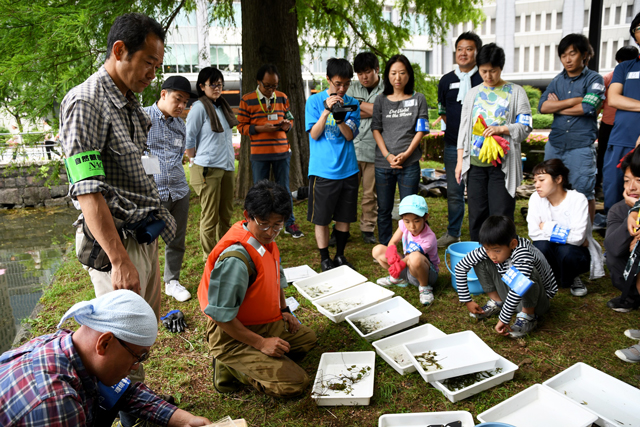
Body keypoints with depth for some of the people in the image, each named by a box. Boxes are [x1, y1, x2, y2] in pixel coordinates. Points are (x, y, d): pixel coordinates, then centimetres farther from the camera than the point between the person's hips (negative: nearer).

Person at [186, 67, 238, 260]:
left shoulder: (222, 106, 14)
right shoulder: (199, 107, -9)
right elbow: (189, 138, -8)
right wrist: (194, 161, -3)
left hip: (227, 167, 7)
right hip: (208, 169, -7)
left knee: (226, 213, 13)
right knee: (210, 216, -1)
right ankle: (209, 257, 10)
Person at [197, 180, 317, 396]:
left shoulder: (266, 239, -2)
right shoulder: (235, 258, -31)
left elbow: (276, 277, 18)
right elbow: (221, 315, -27)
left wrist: (283, 309, 9)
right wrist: (261, 343, -22)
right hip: (233, 336, -9)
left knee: (307, 337, 27)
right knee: (295, 383, -16)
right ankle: (232, 368, 0)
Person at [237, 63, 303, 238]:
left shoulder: (282, 97, 7)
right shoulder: (247, 100, -3)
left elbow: (289, 118, 18)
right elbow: (241, 126, -2)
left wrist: (287, 125, -6)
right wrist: (260, 128, -17)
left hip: (282, 151, 2)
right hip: (259, 153, -2)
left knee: (284, 188, 10)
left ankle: (290, 223, 21)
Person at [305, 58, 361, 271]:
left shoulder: (352, 104, 5)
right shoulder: (314, 101, -1)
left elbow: (350, 135, -4)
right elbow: (314, 134, -7)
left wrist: (339, 116, -22)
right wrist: (326, 110, -19)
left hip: (348, 170, 3)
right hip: (323, 171, -3)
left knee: (345, 217, 11)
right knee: (322, 218, 4)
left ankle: (340, 255, 28)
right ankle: (325, 258, 19)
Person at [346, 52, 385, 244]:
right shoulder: (353, 88, 12)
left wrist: (358, 104, -4)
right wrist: (371, 111, -7)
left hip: (374, 150, -2)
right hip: (351, 148, 2)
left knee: (370, 194, 6)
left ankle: (368, 229, 21)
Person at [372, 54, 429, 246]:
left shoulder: (418, 99, 6)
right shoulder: (381, 100, 10)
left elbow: (421, 130, 0)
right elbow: (376, 129, 3)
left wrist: (406, 154, -13)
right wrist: (387, 155, -11)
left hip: (409, 164, -2)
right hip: (382, 164, 2)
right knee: (384, 210, 8)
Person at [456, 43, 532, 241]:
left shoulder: (515, 92, 5)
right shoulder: (473, 93, 15)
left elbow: (525, 127, 0)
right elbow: (464, 128, 14)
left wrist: (502, 129, -17)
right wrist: (460, 160, 8)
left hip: (502, 163, -3)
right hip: (475, 163, 3)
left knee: (501, 216, -5)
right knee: (476, 215, 7)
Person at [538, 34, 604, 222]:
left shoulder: (594, 79, 0)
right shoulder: (557, 80, 11)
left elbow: (587, 108, -16)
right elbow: (542, 106, -4)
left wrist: (557, 106, -4)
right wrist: (573, 101, -10)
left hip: (581, 147, -4)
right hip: (555, 145, 4)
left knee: (584, 193, 1)